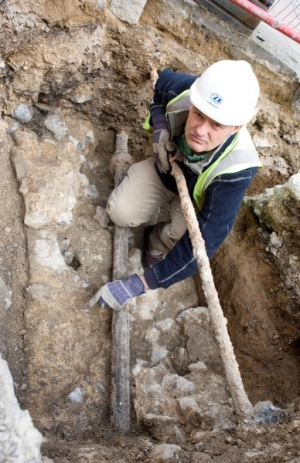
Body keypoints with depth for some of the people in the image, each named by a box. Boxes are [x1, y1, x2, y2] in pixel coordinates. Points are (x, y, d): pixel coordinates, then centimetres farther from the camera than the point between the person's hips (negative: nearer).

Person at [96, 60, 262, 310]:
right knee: (121, 212, -19)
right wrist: (160, 125, -25)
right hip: (164, 168, 3)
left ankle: (157, 244, 3)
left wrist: (139, 284, -41)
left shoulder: (234, 169, -43)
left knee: (185, 233, -33)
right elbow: (163, 80, -6)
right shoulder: (182, 92, -34)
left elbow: (205, 241, -41)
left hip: (197, 196, -2)